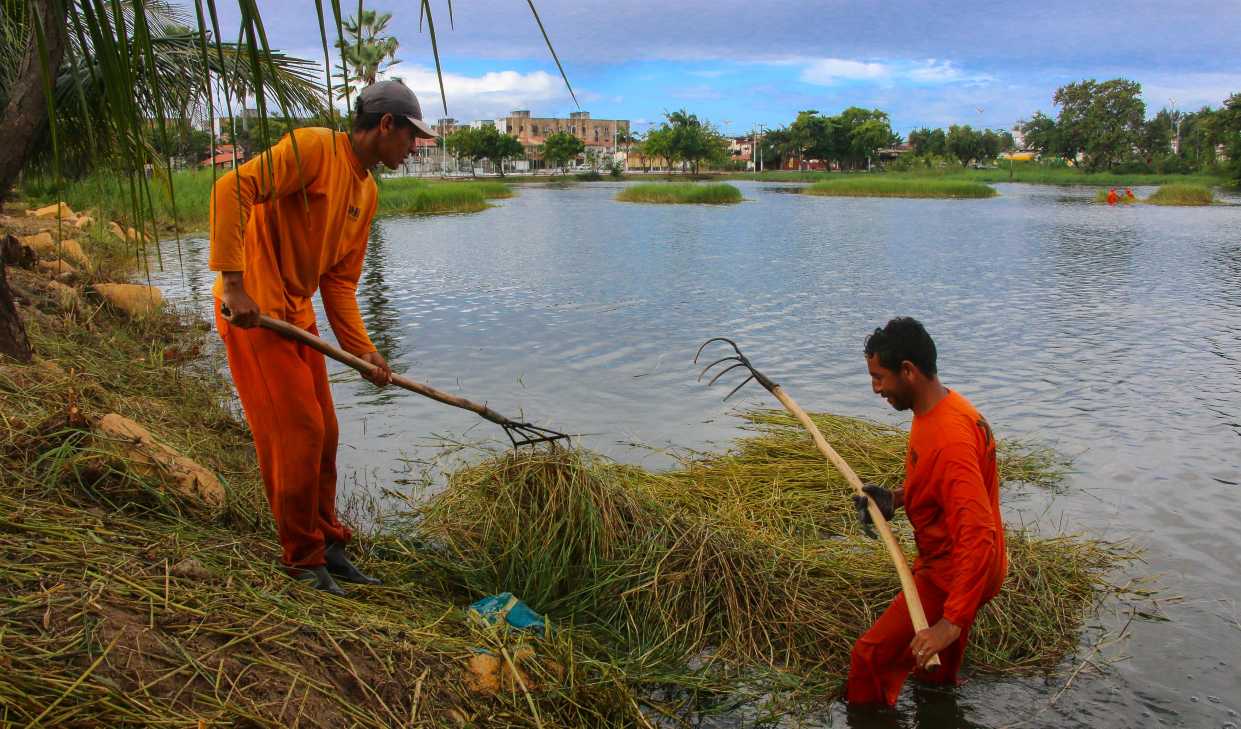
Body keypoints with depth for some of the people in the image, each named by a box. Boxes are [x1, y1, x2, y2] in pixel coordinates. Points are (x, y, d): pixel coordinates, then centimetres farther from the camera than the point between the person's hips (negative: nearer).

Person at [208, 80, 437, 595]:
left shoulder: (367, 192, 11)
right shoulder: (313, 146, -15)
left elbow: (340, 280, 12)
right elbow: (231, 189, -25)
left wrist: (363, 351, 4)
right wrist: (234, 285, -28)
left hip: (297, 312, 9)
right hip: (254, 310, -9)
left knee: (323, 433, 12)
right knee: (299, 433, -6)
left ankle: (325, 543, 27)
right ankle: (302, 558, 11)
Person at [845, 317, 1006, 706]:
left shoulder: (949, 439, -33)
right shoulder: (944, 406, -1)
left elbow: (978, 535, -38)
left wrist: (952, 621, -39)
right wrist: (895, 498, 1)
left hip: (951, 575, -10)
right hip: (946, 561, 10)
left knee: (871, 658, -6)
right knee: (936, 664, 30)